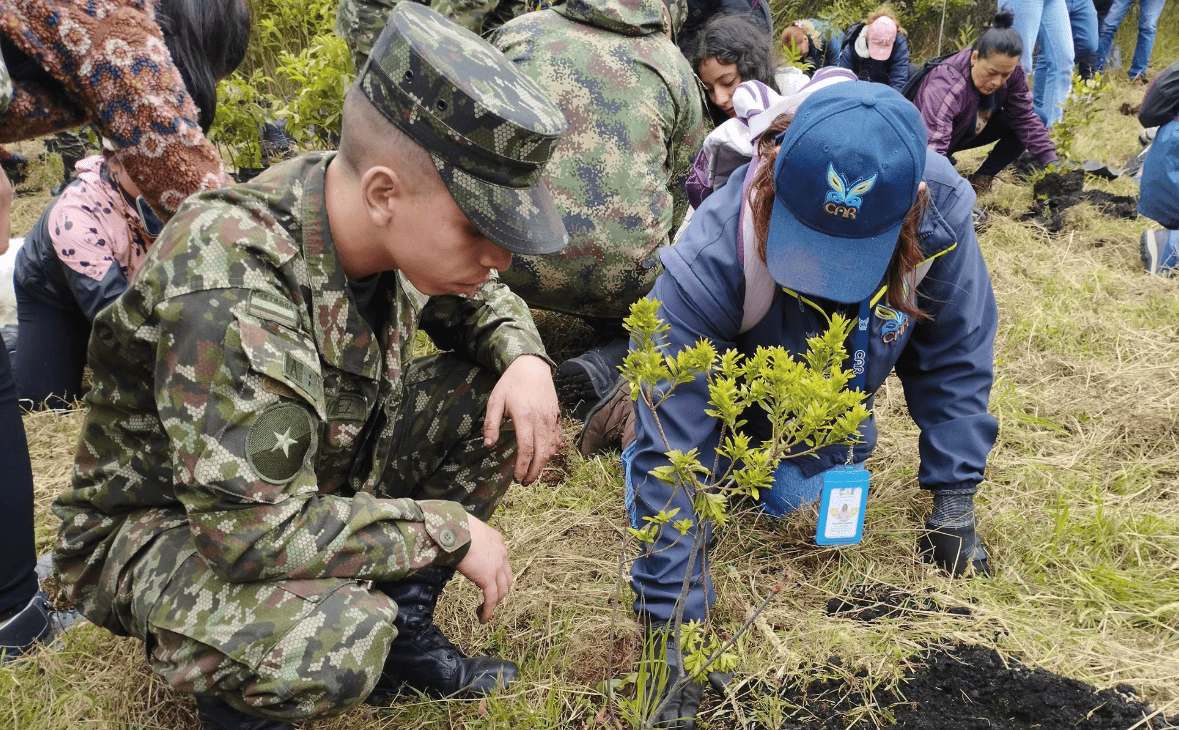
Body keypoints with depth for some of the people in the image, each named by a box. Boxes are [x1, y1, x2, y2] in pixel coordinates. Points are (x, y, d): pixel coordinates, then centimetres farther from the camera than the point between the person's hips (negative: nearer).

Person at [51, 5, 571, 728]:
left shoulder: (397, 228, -13)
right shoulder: (228, 290, -36)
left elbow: (482, 301, 8)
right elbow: (256, 532, -36)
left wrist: (525, 357, -15)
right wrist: (449, 528, -25)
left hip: (317, 478, 7)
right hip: (162, 524, -7)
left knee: (497, 395, -9)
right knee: (337, 644, -37)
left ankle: (400, 621, 4)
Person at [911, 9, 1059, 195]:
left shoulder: (1011, 71, -19)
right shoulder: (945, 87, -41)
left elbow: (1024, 118, -10)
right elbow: (933, 146, -50)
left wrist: (1050, 164, -18)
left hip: (968, 133, 6)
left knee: (1023, 128, -13)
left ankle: (980, 180, 0)